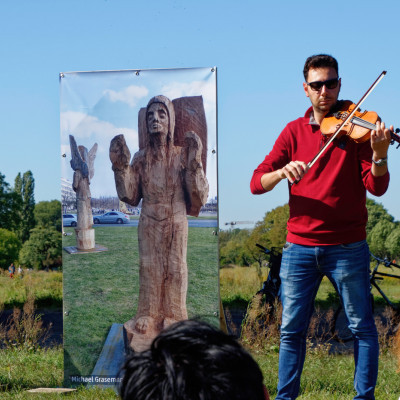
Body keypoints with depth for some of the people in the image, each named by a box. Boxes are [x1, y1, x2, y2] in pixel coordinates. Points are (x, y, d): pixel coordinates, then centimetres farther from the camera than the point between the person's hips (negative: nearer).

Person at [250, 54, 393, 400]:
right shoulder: (294, 131, 7)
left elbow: (376, 187, -9)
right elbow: (256, 183, 1)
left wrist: (379, 154, -28)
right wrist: (282, 172, -20)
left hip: (347, 247, -2)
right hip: (300, 247, 2)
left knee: (362, 326, 2)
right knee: (292, 328, 5)